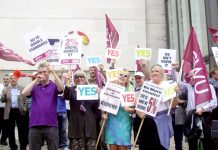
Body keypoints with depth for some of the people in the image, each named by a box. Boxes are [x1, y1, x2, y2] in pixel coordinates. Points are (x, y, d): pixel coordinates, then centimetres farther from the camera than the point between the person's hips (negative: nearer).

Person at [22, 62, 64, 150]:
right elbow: (24, 93, -8)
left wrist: (53, 72, -21)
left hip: (51, 125, -2)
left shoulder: (54, 85, 5)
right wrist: (36, 80, -9)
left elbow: (61, 88, -16)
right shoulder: (34, 87, 9)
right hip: (34, 125, 2)